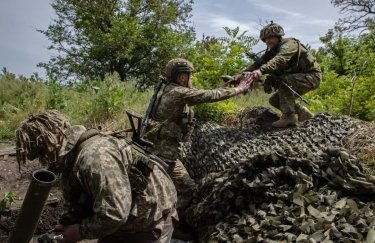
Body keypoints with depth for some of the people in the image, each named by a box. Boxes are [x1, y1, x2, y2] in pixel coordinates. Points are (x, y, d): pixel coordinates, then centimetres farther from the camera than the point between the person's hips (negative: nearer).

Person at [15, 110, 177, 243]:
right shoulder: (70, 159, 2)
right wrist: (65, 226, -7)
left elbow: (115, 213, -35)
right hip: (123, 222, 9)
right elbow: (79, 203, 11)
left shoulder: (94, 156, -32)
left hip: (149, 223, -9)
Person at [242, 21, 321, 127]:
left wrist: (262, 70, -56)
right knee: (274, 100, 2)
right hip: (296, 78, 9)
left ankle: (288, 116, -26)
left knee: (283, 80, -32)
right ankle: (302, 112, 12)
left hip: (312, 75, -9)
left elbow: (280, 60, -41)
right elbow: (259, 63, -8)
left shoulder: (289, 43, -21)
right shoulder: (271, 51, 4)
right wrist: (246, 73, -26)